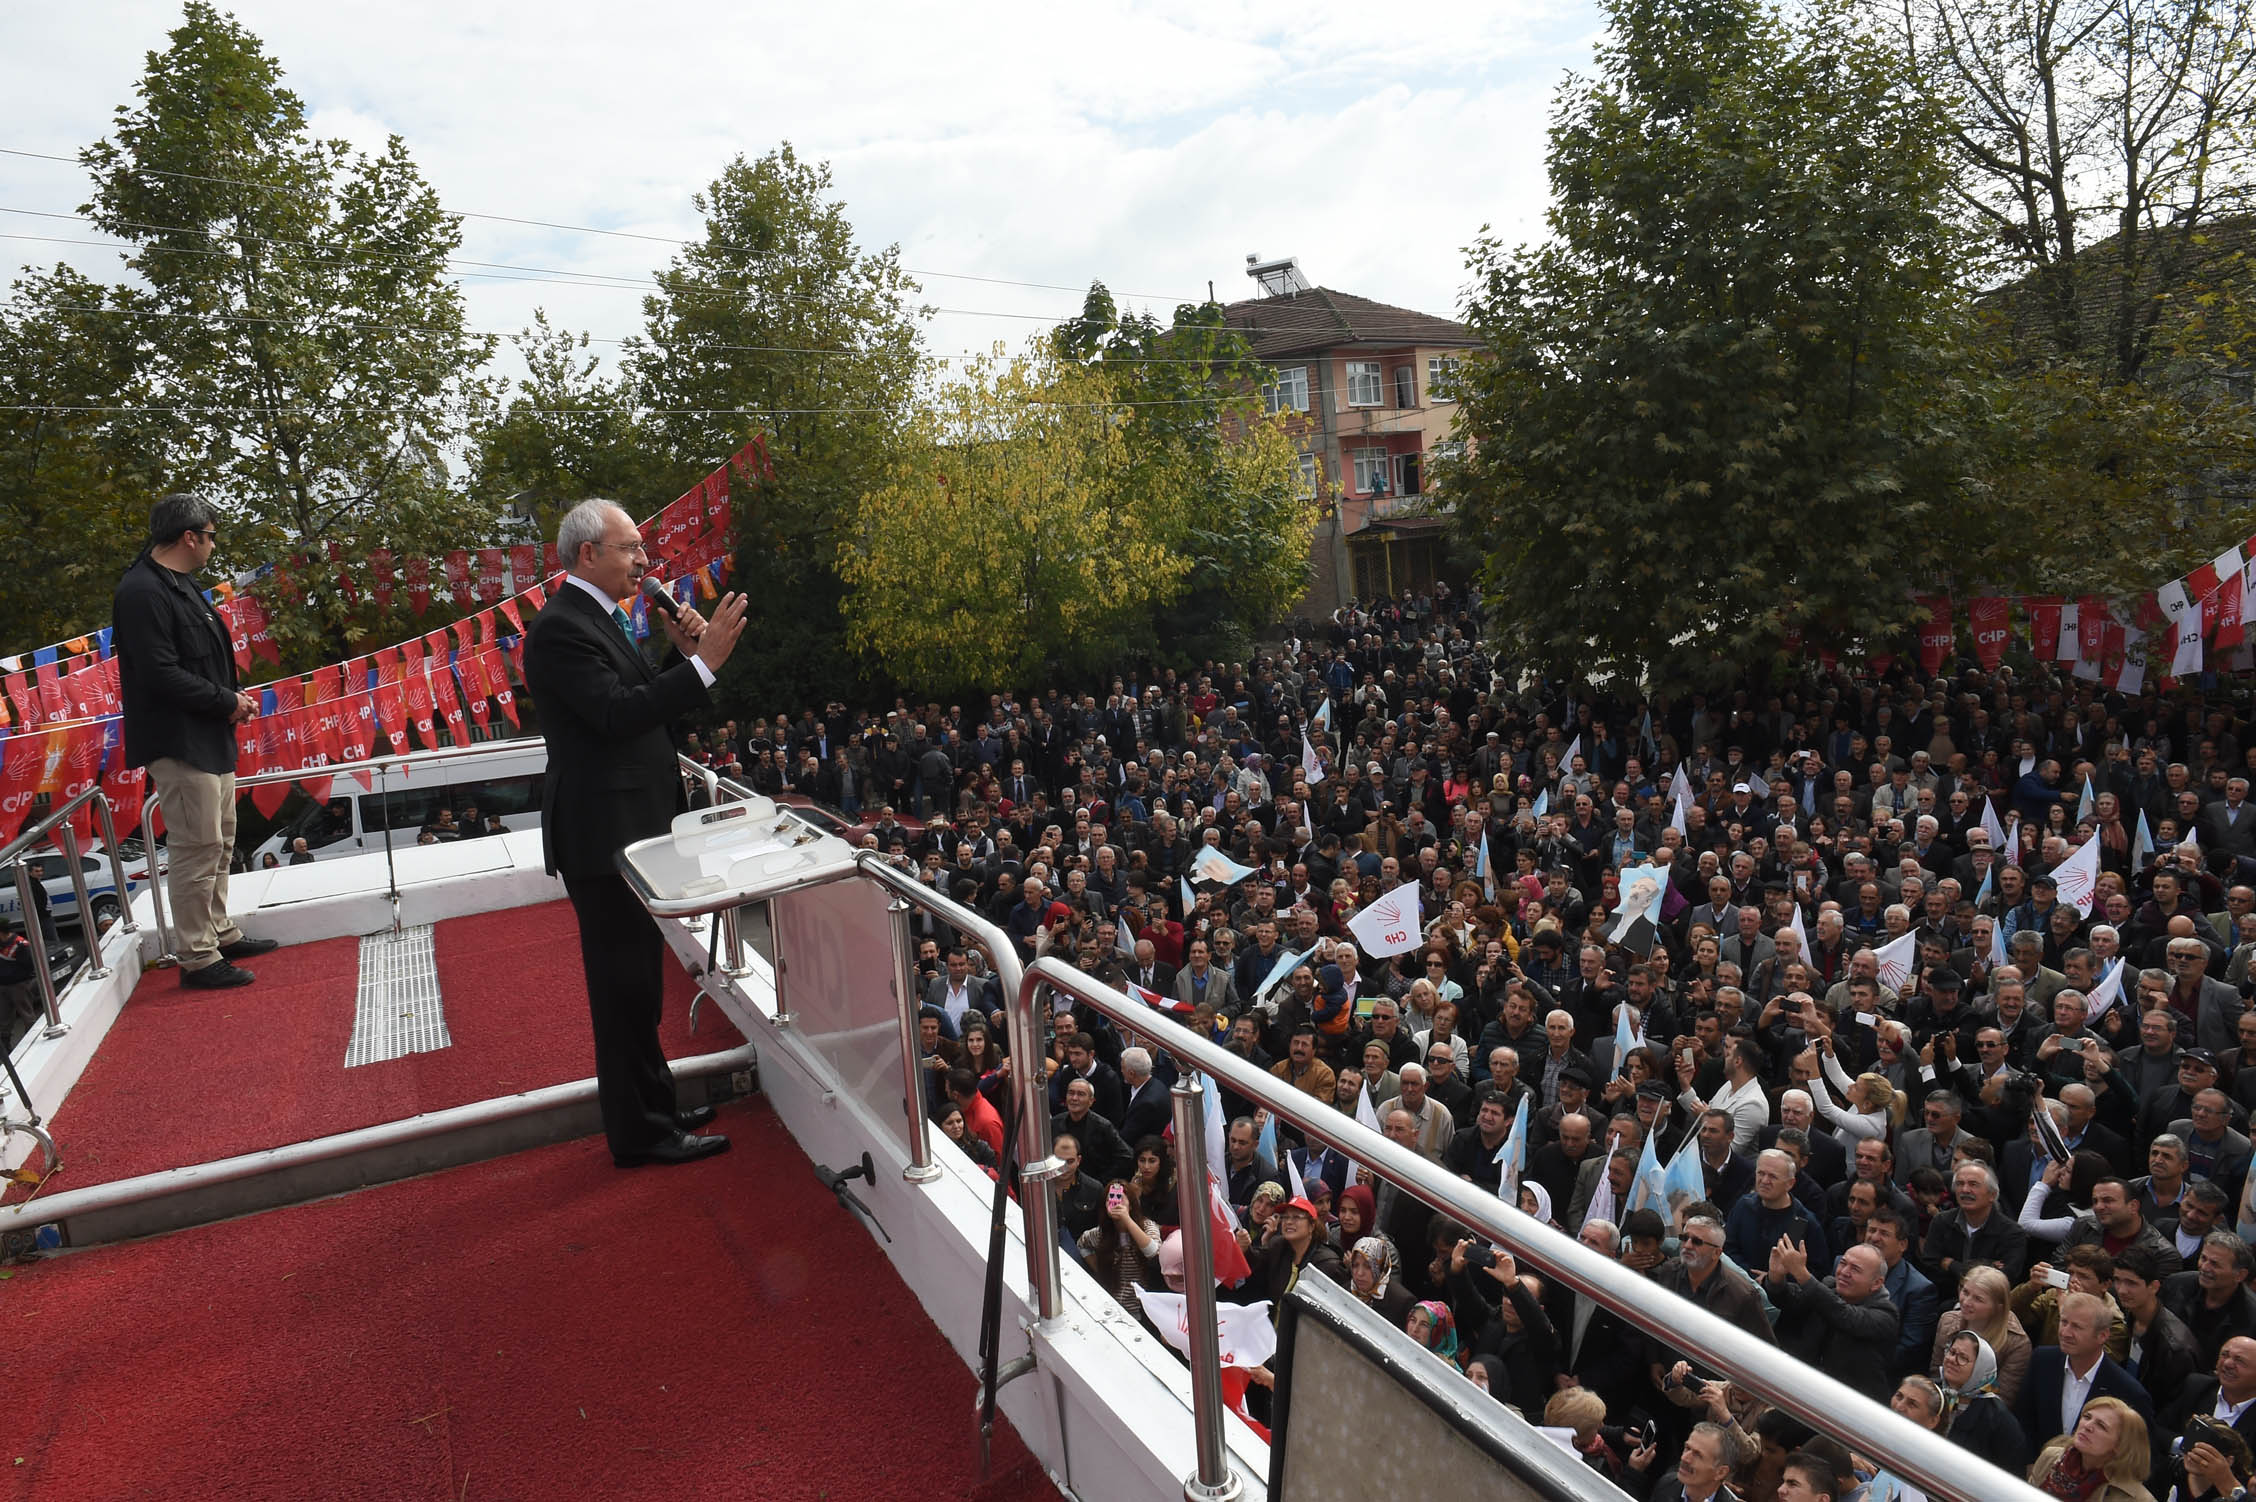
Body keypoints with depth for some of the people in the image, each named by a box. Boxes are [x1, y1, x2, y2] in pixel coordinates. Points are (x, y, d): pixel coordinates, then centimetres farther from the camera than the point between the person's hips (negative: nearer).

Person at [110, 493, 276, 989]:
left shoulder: (180, 584, 15)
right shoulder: (142, 592, -17)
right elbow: (161, 673, -23)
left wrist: (234, 696, 4)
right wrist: (227, 701, -14)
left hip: (210, 737, 11)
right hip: (178, 741, -11)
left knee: (220, 840, 19)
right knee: (197, 846, -7)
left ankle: (221, 933, 31)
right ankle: (197, 958, 1)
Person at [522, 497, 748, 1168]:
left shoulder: (598, 617, 15)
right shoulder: (560, 627, -17)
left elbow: (643, 704, 13)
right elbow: (619, 714, -28)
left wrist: (684, 652, -2)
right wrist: (703, 661, -30)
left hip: (628, 827, 11)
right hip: (602, 834, -11)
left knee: (636, 980, 19)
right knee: (625, 983, -1)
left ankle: (653, 1106, 33)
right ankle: (641, 1131, 12)